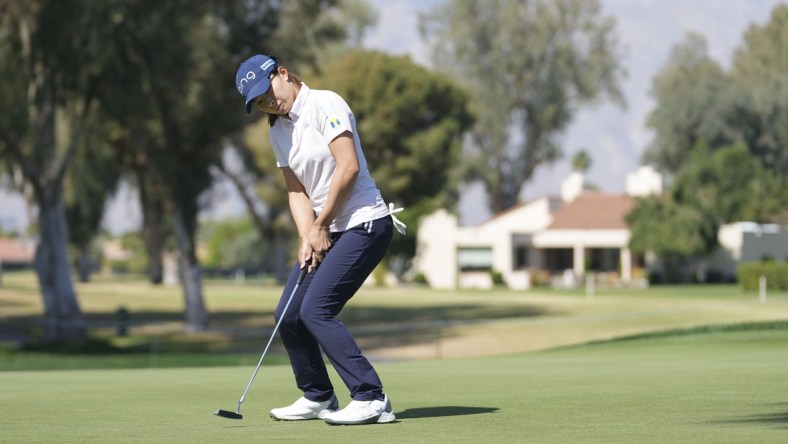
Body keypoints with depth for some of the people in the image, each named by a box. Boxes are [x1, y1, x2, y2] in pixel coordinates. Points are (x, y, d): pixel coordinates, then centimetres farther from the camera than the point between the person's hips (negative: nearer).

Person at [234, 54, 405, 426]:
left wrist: (321, 226, -12)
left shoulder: (325, 105, -12)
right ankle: (318, 397, 24)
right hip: (326, 232, 9)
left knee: (315, 310, -17)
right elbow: (296, 191, 13)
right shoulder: (278, 131, 13)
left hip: (364, 224, -9)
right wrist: (307, 238, -4)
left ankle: (371, 399, -14)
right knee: (288, 314, 7)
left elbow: (348, 167, -19)